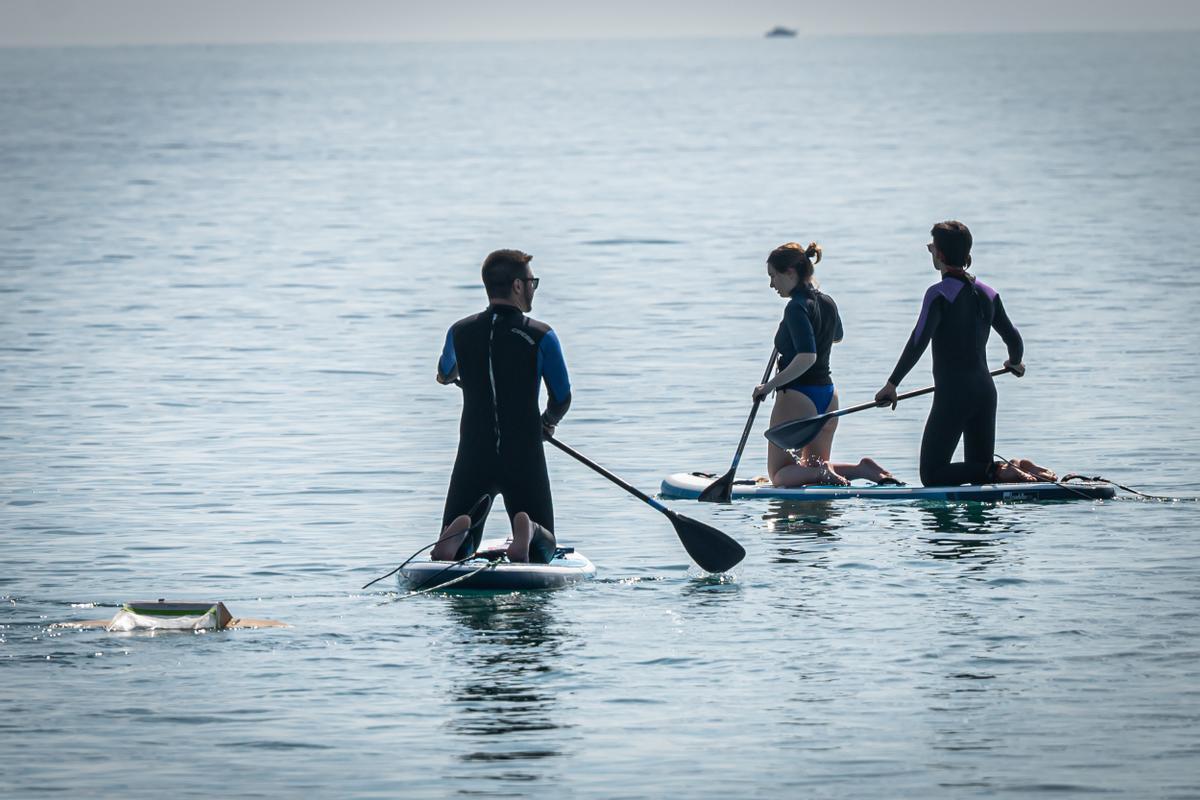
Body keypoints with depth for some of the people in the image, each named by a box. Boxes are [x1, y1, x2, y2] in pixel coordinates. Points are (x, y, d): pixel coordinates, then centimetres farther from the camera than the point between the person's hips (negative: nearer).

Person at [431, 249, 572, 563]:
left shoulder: (460, 332, 1)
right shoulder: (541, 337, -7)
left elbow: (444, 376, 23)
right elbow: (562, 399, 1)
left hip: (472, 457, 2)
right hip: (525, 460, -2)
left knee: (450, 558, 10)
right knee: (544, 549, 12)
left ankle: (460, 532, -25)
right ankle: (528, 532, -22)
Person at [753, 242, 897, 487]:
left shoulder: (797, 307, -17)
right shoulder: (828, 303, 8)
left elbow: (807, 357, -27)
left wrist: (770, 385, -22)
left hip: (796, 397, -8)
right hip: (827, 394, 8)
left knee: (779, 475, 0)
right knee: (815, 465, 20)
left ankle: (822, 473, -26)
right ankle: (862, 469, -5)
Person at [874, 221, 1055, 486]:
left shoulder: (939, 294, -11)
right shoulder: (988, 293, 8)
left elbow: (918, 343, -19)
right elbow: (1014, 340, 15)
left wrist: (892, 384, -16)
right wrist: (1015, 364, 37)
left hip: (952, 394, -7)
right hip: (985, 391, 7)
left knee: (932, 475, -2)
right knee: (980, 469, 18)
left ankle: (1001, 472, -19)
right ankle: (1021, 469, -9)